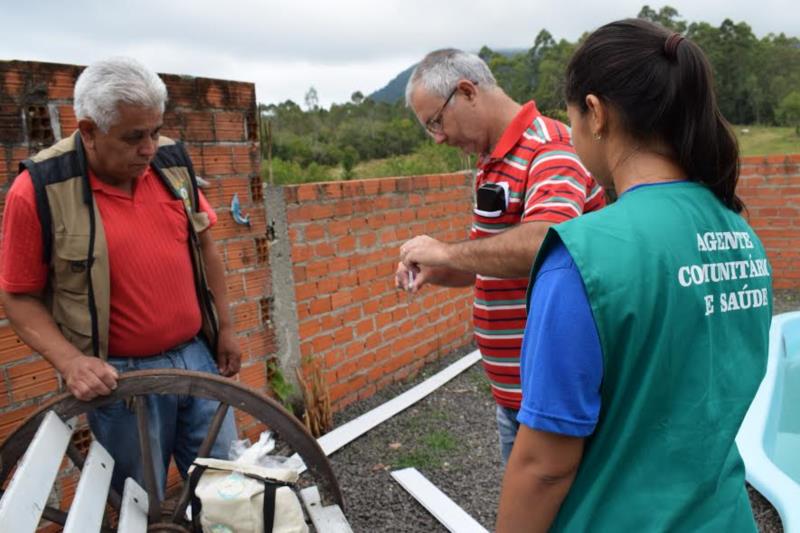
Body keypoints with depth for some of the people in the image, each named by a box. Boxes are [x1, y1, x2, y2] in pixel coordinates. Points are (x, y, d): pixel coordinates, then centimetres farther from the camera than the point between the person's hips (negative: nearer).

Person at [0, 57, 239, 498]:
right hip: (120, 375, -4)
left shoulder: (173, 161, -2)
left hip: (197, 355, 4)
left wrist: (224, 328, 11)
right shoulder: (39, 190, -15)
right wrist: (69, 361, -21)